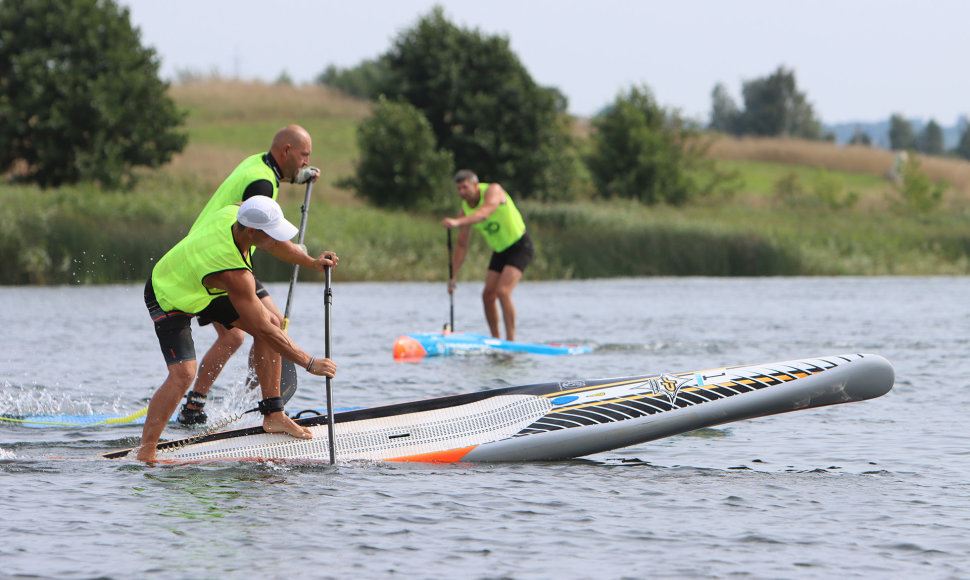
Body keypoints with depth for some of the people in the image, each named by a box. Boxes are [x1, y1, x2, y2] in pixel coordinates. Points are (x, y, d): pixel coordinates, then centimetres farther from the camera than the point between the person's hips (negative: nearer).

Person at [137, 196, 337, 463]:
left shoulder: (237, 212, -21)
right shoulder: (234, 274, -41)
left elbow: (271, 243, 5)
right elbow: (262, 330, -34)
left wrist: (311, 263, 6)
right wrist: (310, 363, -29)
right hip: (168, 299, -9)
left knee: (273, 321, 5)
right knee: (183, 374, -24)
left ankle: (273, 416, 11)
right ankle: (145, 454, -16)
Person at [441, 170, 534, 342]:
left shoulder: (493, 190, -20)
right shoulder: (465, 209, -2)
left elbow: (484, 213, -42)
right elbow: (461, 245, 4)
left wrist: (457, 222, -57)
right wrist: (452, 277, 0)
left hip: (519, 246, -7)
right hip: (499, 251, 7)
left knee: (502, 292, -21)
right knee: (488, 295, 1)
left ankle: (511, 339, -18)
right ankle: (495, 340, 12)